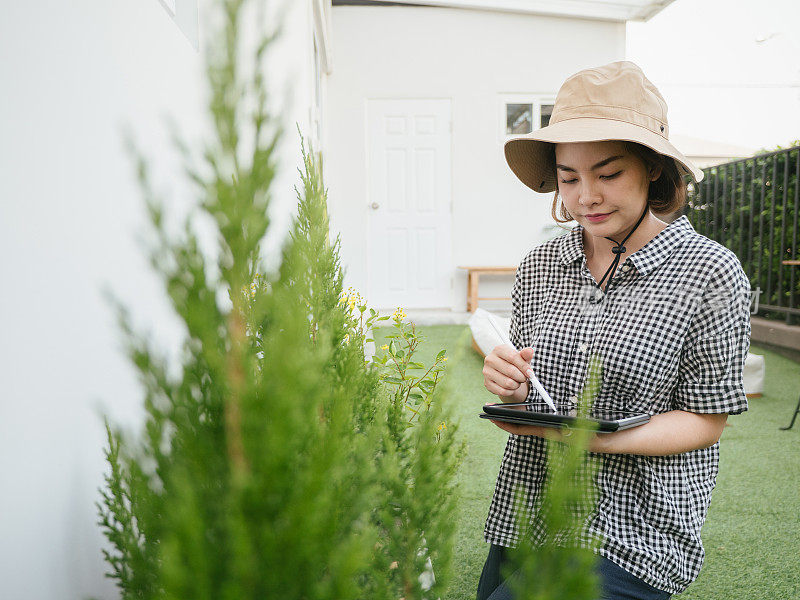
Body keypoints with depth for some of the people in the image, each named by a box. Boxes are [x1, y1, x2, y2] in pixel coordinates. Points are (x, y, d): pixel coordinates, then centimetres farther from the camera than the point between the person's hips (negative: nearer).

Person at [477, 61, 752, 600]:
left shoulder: (709, 272, -11)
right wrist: (510, 386, -11)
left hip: (632, 538, -4)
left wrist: (594, 437, -23)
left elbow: (705, 421, -8)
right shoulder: (540, 264, 3)